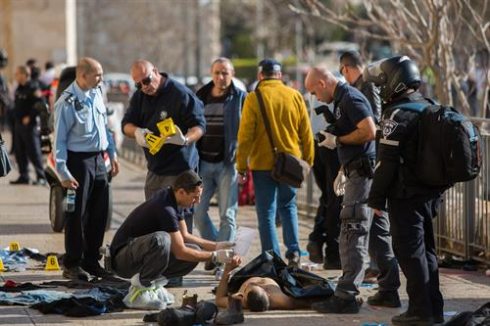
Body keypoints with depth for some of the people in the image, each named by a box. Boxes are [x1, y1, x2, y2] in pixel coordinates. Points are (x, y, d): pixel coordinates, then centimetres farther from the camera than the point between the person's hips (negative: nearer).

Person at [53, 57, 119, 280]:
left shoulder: (96, 94, 6)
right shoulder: (67, 103, -16)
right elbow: (59, 140, -15)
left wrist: (112, 155, 16)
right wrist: (64, 173, -18)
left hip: (98, 159, 7)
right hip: (79, 160, -7)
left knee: (99, 213, 10)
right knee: (78, 214, -2)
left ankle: (91, 261, 21)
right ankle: (72, 264, 9)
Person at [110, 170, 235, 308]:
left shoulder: (171, 198, 4)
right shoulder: (165, 209, -25)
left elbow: (185, 236, 15)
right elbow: (180, 252, -22)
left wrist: (216, 246, 5)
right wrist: (214, 256, -15)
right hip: (123, 259, -9)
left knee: (194, 251, -3)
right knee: (160, 239, -39)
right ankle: (142, 286, -19)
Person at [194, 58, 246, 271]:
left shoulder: (240, 98, 0)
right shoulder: (201, 97, 11)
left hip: (228, 164, -4)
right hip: (203, 163, 4)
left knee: (227, 215, -3)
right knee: (197, 211, 2)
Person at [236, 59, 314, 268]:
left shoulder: (254, 98, -7)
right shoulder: (295, 96, 2)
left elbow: (245, 136, -8)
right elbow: (306, 133, 6)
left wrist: (241, 165, -1)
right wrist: (307, 161, 15)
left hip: (263, 164, -3)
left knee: (266, 212, 3)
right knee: (288, 206, 20)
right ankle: (293, 251, 7)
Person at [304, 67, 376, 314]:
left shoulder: (350, 98, -12)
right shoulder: (341, 100, 20)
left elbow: (369, 132, -23)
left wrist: (337, 141, -12)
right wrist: (343, 170, 22)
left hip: (362, 172, -11)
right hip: (356, 171, 11)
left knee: (353, 234, -10)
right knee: (356, 236, 12)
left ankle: (345, 296, -10)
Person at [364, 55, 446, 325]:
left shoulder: (398, 115, -16)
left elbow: (387, 161, -19)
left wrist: (377, 197, -12)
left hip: (406, 195, -9)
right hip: (431, 192, 9)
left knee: (410, 251, -4)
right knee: (426, 249, 15)